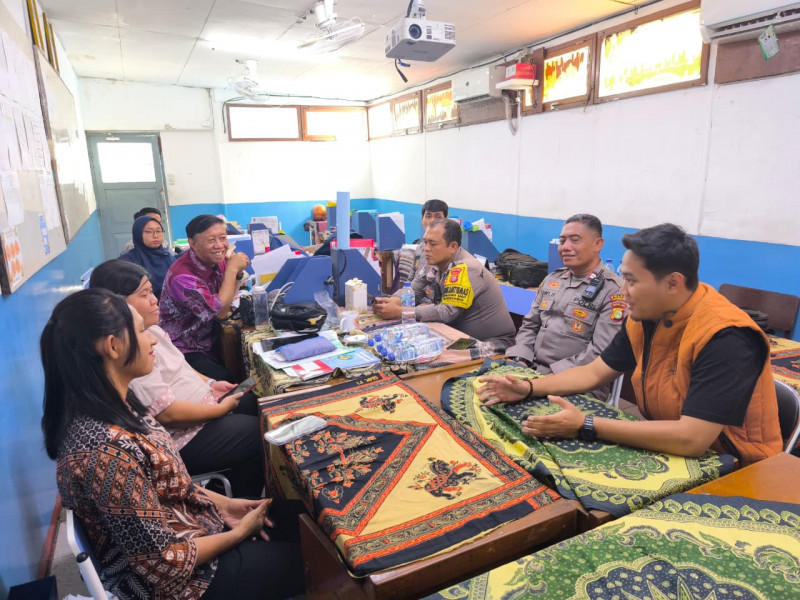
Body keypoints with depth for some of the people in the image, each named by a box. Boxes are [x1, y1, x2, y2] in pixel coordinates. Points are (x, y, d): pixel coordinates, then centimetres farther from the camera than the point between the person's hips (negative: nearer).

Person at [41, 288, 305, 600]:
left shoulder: (111, 404, -7)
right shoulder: (106, 450, -35)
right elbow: (163, 562, -26)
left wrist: (221, 502, 0)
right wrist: (238, 534, -12)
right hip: (173, 574, -7)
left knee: (299, 517, 13)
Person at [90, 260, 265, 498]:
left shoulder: (149, 328, 3)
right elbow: (168, 414, -28)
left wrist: (209, 383, 4)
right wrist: (221, 409, -17)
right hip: (182, 439, -10)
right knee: (258, 436, -7)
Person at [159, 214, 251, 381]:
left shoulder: (216, 260, -3)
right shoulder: (182, 275, -26)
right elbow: (221, 312, -24)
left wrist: (238, 272, -7)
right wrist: (232, 269, -20)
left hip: (210, 341, 7)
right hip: (185, 351, -7)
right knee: (225, 380, -25)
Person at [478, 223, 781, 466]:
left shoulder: (726, 338, -28)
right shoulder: (645, 318, -4)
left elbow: (691, 439, -34)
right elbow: (594, 372, 4)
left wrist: (585, 426, -32)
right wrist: (528, 388, -9)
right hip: (668, 448, 6)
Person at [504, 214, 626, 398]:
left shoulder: (614, 291, -8)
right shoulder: (552, 279, 13)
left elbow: (600, 354, -16)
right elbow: (530, 325, 16)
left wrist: (552, 378, -20)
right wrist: (520, 361, -2)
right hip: (532, 371, 6)